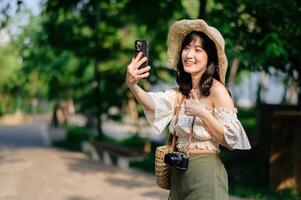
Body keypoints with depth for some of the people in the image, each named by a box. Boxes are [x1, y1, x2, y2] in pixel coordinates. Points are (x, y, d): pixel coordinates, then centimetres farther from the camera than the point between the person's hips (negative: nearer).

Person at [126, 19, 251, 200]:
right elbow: (154, 105, -13)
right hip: (179, 173, 6)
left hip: (205, 172, -6)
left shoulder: (217, 90, -11)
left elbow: (231, 139, -15)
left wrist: (202, 112, -24)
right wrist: (132, 85, -31)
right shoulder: (180, 92, 8)